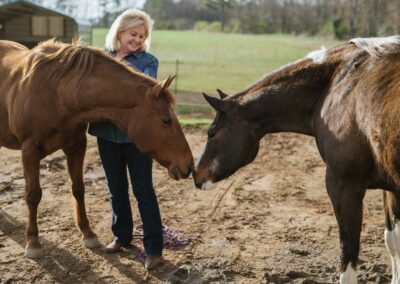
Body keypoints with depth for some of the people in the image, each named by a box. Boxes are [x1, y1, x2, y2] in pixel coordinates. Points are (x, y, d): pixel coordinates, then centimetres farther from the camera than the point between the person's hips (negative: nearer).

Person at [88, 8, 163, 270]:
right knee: (116, 189, 17)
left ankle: (154, 247, 9)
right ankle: (122, 235, 34)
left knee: (143, 190, 1)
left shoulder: (148, 61, -4)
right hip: (107, 134, 4)